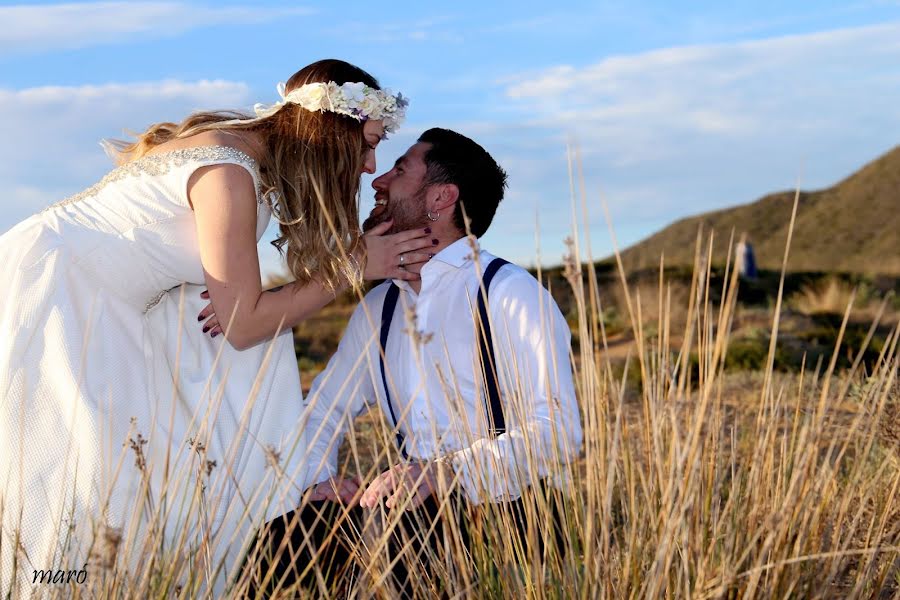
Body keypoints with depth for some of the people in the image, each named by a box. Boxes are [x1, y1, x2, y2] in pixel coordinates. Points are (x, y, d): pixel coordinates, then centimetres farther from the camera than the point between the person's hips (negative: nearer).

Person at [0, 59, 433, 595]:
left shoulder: (257, 154, 2)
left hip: (95, 306, 9)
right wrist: (352, 267, -14)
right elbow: (244, 323, -20)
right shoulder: (230, 172, -25)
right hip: (44, 284, -9)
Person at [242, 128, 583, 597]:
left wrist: (448, 475, -28)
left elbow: (555, 433, -17)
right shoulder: (379, 307, 15)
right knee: (288, 536, -18)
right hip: (414, 516, 6)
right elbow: (323, 408, 20)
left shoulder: (510, 294, -8)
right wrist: (316, 477, -1)